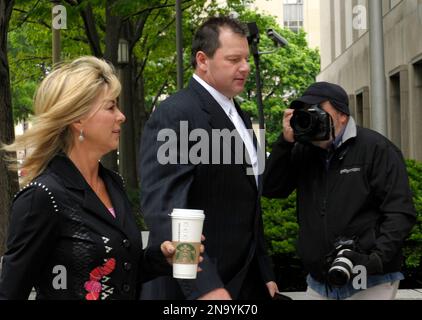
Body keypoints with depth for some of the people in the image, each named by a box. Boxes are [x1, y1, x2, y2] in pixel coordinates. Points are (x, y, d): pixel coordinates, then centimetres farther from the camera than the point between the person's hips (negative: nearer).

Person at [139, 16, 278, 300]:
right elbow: (162, 205, -24)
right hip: (196, 286, -8)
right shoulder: (174, 114, -14)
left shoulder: (239, 117, 15)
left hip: (247, 280, 8)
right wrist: (204, 286, -32)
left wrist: (265, 274, 16)